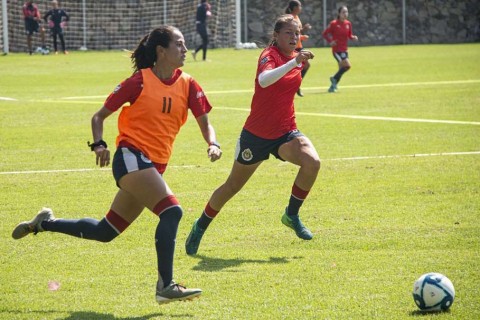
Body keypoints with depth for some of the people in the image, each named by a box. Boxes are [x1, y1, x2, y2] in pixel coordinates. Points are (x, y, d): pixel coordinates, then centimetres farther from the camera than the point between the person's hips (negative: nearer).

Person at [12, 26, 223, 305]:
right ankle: (166, 286, -23)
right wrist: (99, 144, -16)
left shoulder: (188, 85, 5)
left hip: (155, 166, 7)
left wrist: (213, 144, -16)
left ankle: (44, 223, 34)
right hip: (131, 157, -7)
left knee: (105, 232, 13)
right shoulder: (140, 81, -7)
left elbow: (205, 123, 6)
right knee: (171, 210, -26)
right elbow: (100, 116, 1)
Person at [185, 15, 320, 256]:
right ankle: (200, 227, 32)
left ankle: (291, 215, -6)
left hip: (285, 132, 5)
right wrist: (294, 62, -47)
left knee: (312, 162, -25)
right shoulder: (269, 55, -16)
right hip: (257, 134, -5)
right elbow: (264, 80, -41)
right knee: (233, 186, 9)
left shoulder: (296, 58, 4)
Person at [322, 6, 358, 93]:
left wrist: (353, 37, -6)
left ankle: (333, 86, 23)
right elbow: (324, 33, -3)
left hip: (344, 50, 7)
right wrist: (330, 41, -16)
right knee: (347, 65, -20)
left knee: (342, 68, 9)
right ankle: (334, 79, -2)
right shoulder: (334, 23, -10)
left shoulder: (348, 24, 6)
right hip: (336, 50, -7)